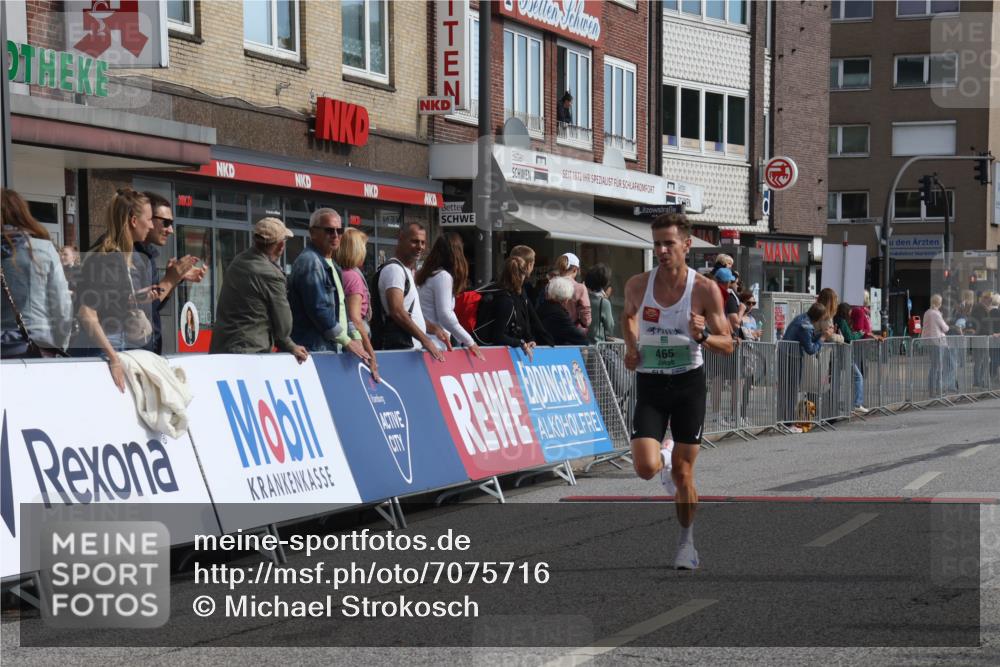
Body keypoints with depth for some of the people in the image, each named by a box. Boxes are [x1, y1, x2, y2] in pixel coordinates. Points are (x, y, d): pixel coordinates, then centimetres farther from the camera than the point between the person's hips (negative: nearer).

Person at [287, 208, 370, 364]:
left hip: (334, 350, 9)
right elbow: (319, 310, -18)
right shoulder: (310, 262, -11)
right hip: (315, 350, -9)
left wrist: (356, 338, 8)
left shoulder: (331, 265, 20)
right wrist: (348, 342, -13)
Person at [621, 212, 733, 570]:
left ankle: (687, 540, 26)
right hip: (650, 383, 1)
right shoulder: (637, 285, -5)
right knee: (646, 468, -14)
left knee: (683, 472, 3)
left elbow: (728, 346, -7)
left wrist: (702, 336, -27)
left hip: (689, 383, -1)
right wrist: (631, 346, 0)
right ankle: (664, 460, 25)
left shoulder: (705, 289, -11)